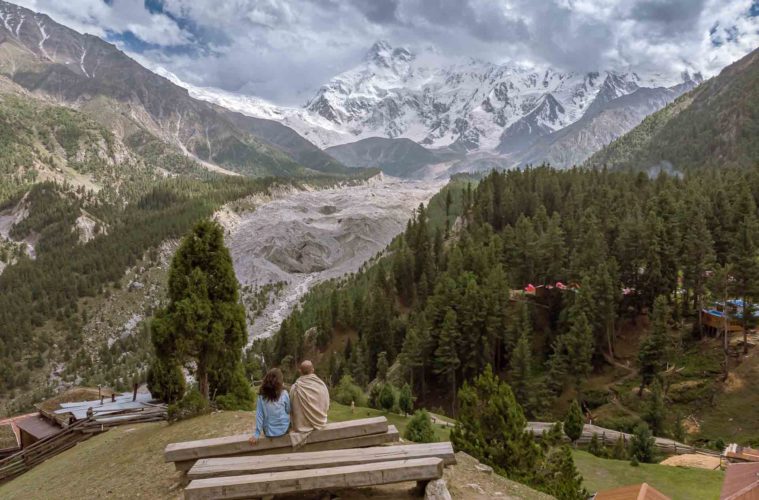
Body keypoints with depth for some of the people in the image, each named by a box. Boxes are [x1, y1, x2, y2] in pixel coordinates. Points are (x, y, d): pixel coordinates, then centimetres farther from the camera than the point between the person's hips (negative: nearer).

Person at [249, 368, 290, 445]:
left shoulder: (261, 396, -8)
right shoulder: (284, 394, -11)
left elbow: (259, 415, -8)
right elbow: (288, 411, 2)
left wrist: (256, 434, -4)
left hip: (269, 432, 2)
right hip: (284, 430, -2)